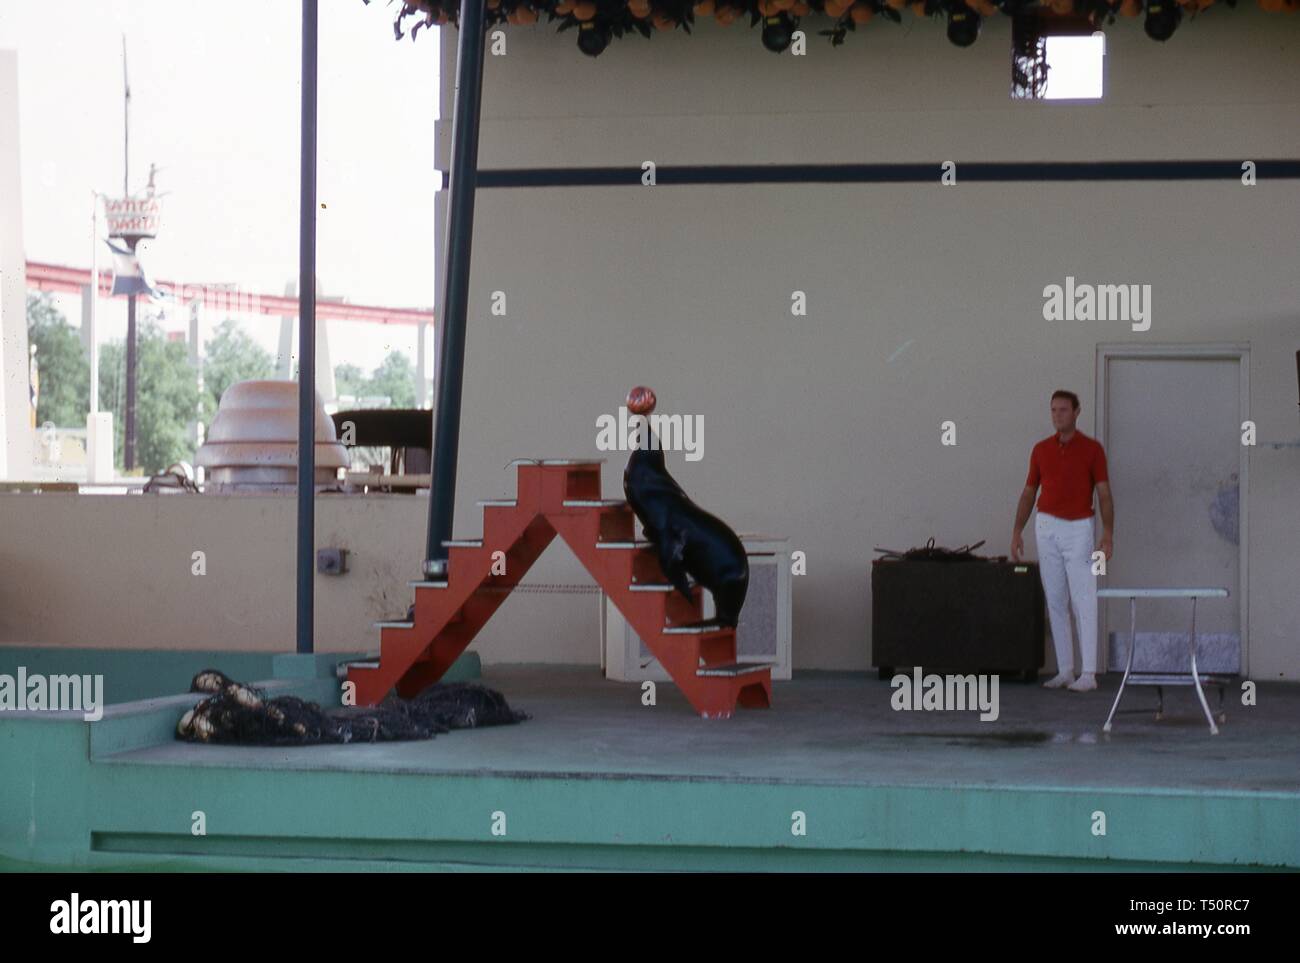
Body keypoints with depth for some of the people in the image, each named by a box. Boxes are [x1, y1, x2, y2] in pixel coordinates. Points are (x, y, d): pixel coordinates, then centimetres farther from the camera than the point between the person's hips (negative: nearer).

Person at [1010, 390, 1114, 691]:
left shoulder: (1092, 449, -3)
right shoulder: (1041, 450, 8)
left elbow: (1104, 494, -5)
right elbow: (1029, 492, 12)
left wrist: (1108, 534, -15)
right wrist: (1016, 532, 5)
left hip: (1078, 529, -4)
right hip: (1047, 528, 4)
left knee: (1083, 602, -7)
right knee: (1055, 603, 4)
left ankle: (1089, 673, -8)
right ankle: (1064, 670, 9)